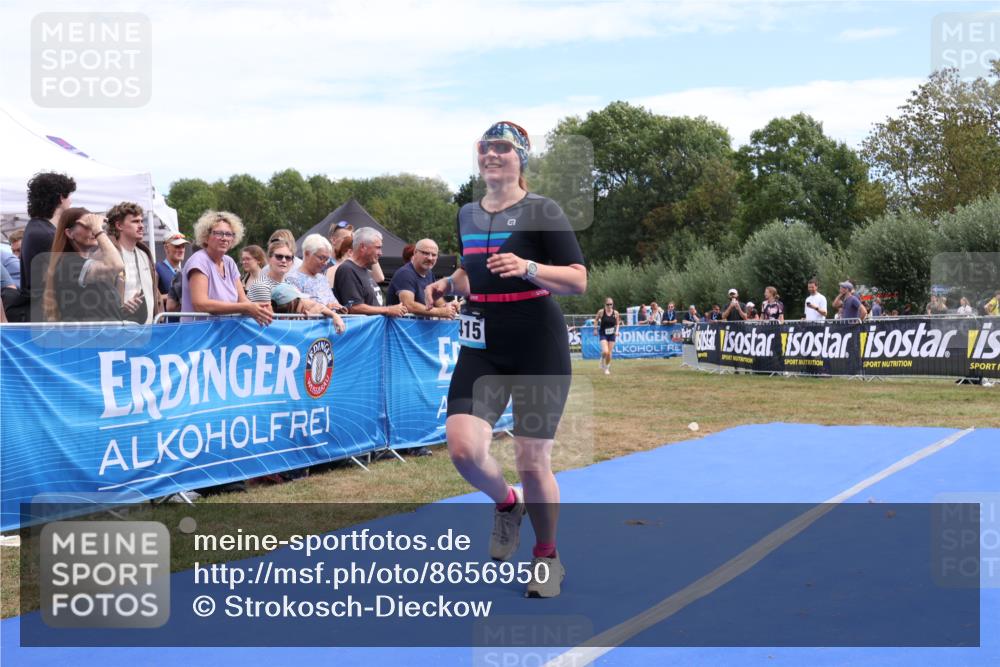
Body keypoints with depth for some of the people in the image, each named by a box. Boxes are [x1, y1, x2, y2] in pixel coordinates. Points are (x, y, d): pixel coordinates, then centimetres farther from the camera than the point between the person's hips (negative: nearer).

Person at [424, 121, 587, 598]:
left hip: (539, 350, -4)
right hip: (481, 348, 5)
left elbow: (579, 280, -11)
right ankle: (507, 505, 21)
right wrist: (448, 285, 5)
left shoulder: (542, 212, -7)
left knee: (532, 461, 0)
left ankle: (547, 557, 24)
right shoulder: (467, 215, 11)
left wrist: (527, 267, -26)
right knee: (463, 447, -13)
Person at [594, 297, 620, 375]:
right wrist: (595, 329, 2)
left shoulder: (615, 313, -4)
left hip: (612, 335, 2)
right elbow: (596, 319, 8)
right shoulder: (601, 312, -10)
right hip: (603, 334, -2)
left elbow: (618, 323, 9)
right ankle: (602, 361, 14)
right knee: (605, 351, -19)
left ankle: (607, 368, 25)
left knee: (609, 353, 5)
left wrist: (617, 331, -6)